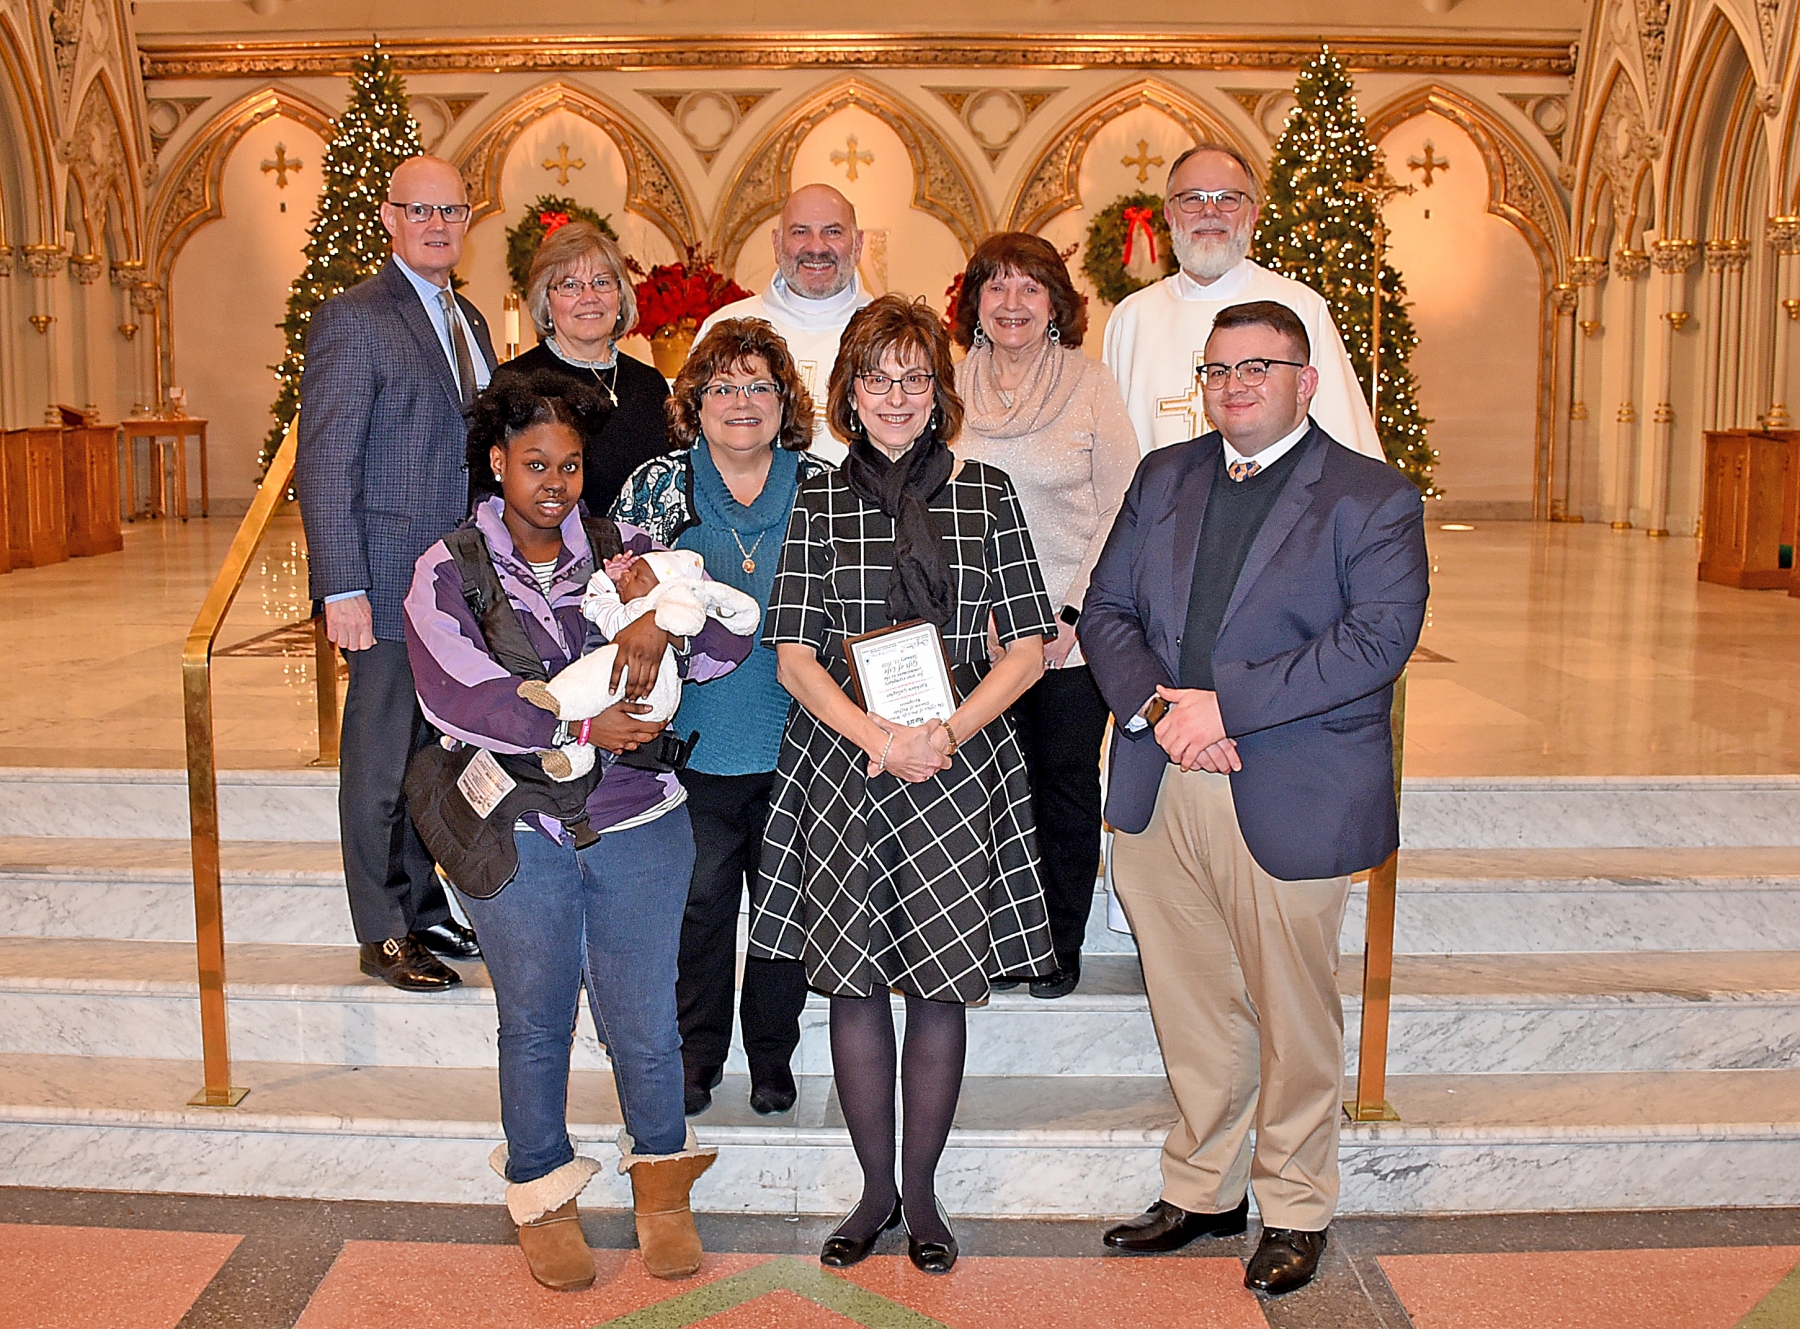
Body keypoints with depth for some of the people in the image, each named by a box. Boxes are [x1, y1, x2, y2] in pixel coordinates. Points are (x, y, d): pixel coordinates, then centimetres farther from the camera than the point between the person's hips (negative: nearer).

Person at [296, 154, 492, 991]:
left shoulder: (469, 321, 15)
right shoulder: (352, 319, -9)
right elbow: (324, 465, -13)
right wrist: (342, 591, -18)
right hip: (391, 587, -7)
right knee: (382, 765, 4)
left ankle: (426, 912, 28)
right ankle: (386, 935, 17)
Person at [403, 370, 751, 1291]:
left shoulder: (622, 551, 6)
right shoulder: (448, 571, 0)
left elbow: (728, 645, -1)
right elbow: (453, 695, -14)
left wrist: (662, 618, -21)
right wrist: (580, 725, -18)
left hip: (636, 819, 1)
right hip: (516, 830, -1)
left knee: (643, 1023, 7)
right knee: (535, 1022, 12)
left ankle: (661, 1181, 32)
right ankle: (541, 1193, 34)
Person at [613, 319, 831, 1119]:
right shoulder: (656, 488, 2)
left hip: (794, 743, 1)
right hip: (695, 743, 0)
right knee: (697, 902, 7)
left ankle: (773, 1057, 28)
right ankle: (695, 1054, 26)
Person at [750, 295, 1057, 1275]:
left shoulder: (985, 495, 4)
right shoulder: (816, 502, 5)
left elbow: (1028, 644, 3)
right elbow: (794, 654, 2)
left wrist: (944, 733, -11)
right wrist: (878, 738, -13)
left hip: (960, 763, 0)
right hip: (840, 764, 0)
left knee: (941, 982, 4)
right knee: (853, 981, 5)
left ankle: (921, 1192, 22)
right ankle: (876, 1188, 23)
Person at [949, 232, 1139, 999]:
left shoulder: (1090, 383, -1)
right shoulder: (950, 388, 5)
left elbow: (1122, 510, -2)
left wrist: (1076, 612, -9)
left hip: (1072, 629, -2)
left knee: (1066, 782, 6)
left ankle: (1061, 949, 21)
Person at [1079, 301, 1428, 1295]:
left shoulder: (1373, 499, -2)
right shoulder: (1164, 477, 13)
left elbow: (1377, 636, -15)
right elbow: (1105, 610, 8)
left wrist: (1223, 702, -20)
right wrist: (1158, 707, -12)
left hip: (1291, 801, -4)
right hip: (1160, 794, 4)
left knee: (1293, 1018, 9)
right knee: (1192, 1013, 14)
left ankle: (1295, 1209, 28)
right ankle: (1203, 1191, 32)